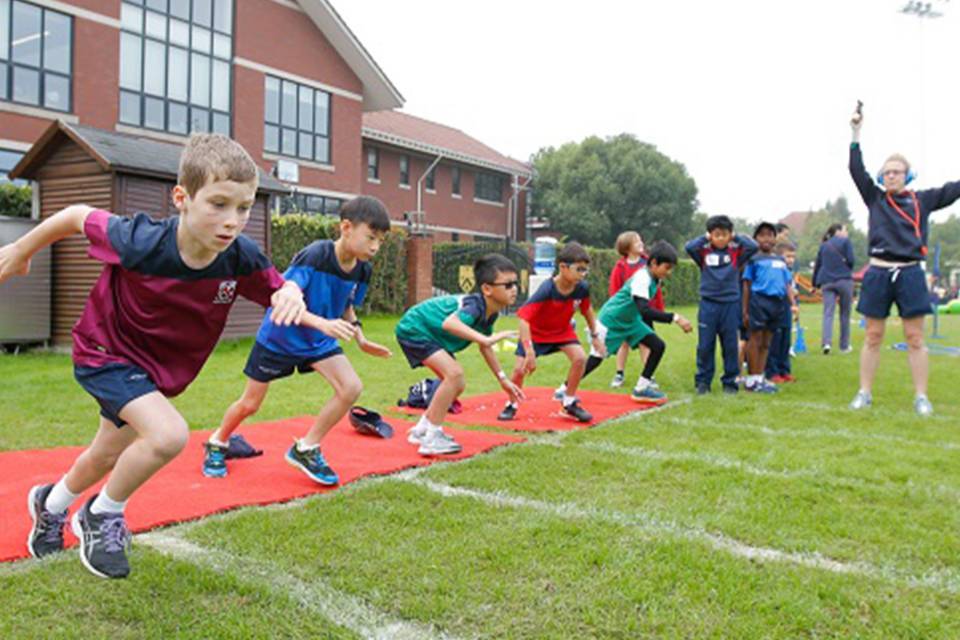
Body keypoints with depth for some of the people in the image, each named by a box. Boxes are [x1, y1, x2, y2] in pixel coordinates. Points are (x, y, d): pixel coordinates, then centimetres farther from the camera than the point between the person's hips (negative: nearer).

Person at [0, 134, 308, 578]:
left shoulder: (242, 258, -25)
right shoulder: (141, 244, -34)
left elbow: (278, 291, -9)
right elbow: (78, 217, -16)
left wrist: (291, 294, -34)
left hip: (162, 369, 6)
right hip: (105, 353, -5)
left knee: (107, 457, 25)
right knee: (168, 434, -29)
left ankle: (50, 504, 59)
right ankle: (103, 517, 1)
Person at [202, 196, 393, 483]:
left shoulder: (362, 270, -9)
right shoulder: (314, 256, -30)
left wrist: (361, 339, -2)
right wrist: (322, 323, -49)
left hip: (319, 341, 5)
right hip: (278, 337, -5)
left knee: (351, 387, -16)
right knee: (249, 404, 8)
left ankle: (306, 449, 1)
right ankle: (217, 443, 40)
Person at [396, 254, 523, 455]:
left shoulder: (490, 313, -2)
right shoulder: (475, 306, -29)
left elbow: (485, 347, 14)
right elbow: (449, 323, -50)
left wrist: (503, 380, 15)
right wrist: (484, 338, -57)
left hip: (430, 333, 10)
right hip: (413, 328, -10)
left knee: (458, 385, 11)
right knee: (454, 373, -24)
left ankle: (421, 430, 26)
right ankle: (432, 439, -16)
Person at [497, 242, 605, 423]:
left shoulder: (582, 288, -21)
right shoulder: (547, 290, -36)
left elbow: (587, 310, 2)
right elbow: (524, 318, -39)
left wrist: (595, 336, 10)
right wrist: (530, 352, -44)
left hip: (562, 330, 4)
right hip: (536, 331, -4)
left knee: (580, 358, -17)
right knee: (521, 368, -12)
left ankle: (569, 403, 3)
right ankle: (512, 405, 15)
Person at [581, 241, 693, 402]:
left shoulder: (654, 278, -3)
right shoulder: (642, 278, -30)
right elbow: (645, 311, -42)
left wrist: (651, 331, 16)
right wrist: (675, 318, -45)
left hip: (631, 320, 8)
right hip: (611, 320, -8)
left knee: (658, 346, -2)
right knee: (595, 359, -4)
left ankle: (641, 388, 6)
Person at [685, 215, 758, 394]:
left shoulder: (736, 253, 3)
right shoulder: (704, 253, 2)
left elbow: (753, 247, -10)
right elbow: (689, 247, -14)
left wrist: (736, 237, 1)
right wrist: (705, 238, -2)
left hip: (730, 304, 1)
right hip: (708, 304, -1)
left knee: (730, 346, 7)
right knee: (705, 346, 4)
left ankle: (730, 382, 17)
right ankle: (703, 381, 15)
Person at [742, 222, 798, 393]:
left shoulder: (781, 261, 18)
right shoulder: (754, 259, 3)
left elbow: (788, 284, 17)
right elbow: (747, 285, 0)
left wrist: (793, 304, 4)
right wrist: (745, 310, -4)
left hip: (777, 302, 5)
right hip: (759, 300, -5)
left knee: (766, 342, 10)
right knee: (756, 339, -3)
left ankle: (760, 378, 18)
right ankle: (752, 380, 3)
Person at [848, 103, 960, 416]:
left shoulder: (922, 200, 8)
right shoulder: (875, 199, 8)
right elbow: (856, 170, 0)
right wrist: (856, 132, -6)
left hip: (910, 274, 0)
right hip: (878, 273, 0)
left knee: (915, 337, 2)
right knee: (873, 336, 5)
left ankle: (921, 397, 9)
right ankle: (864, 393, 12)